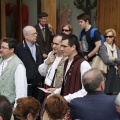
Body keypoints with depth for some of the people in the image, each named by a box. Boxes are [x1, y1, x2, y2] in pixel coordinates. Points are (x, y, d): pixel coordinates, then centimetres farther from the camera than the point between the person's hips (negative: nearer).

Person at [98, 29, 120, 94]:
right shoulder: (102, 47, -4)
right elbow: (106, 60, -17)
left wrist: (113, 58, -14)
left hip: (114, 73, 6)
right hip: (105, 73, -5)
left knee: (114, 93, 3)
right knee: (106, 93, -8)